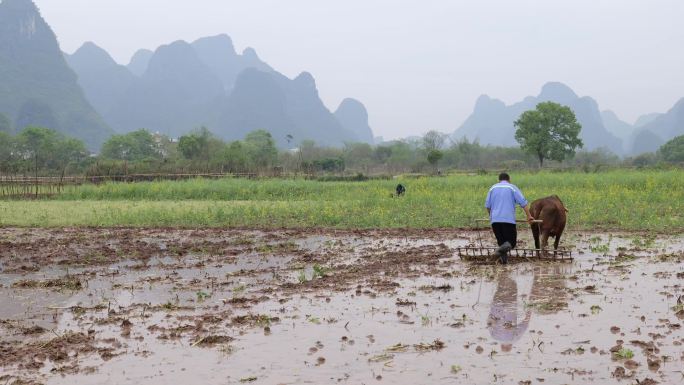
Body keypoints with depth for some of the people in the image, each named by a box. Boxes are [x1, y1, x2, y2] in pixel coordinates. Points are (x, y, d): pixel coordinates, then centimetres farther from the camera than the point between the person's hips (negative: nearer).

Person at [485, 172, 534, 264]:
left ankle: (504, 259, -3)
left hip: (495, 220, 3)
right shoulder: (512, 187, 7)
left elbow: (487, 205, 17)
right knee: (511, 241, 2)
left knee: (501, 241, 13)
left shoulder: (493, 188, 16)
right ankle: (505, 246, -29)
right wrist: (529, 216, 3)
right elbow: (523, 202, -1)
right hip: (509, 219, -3)